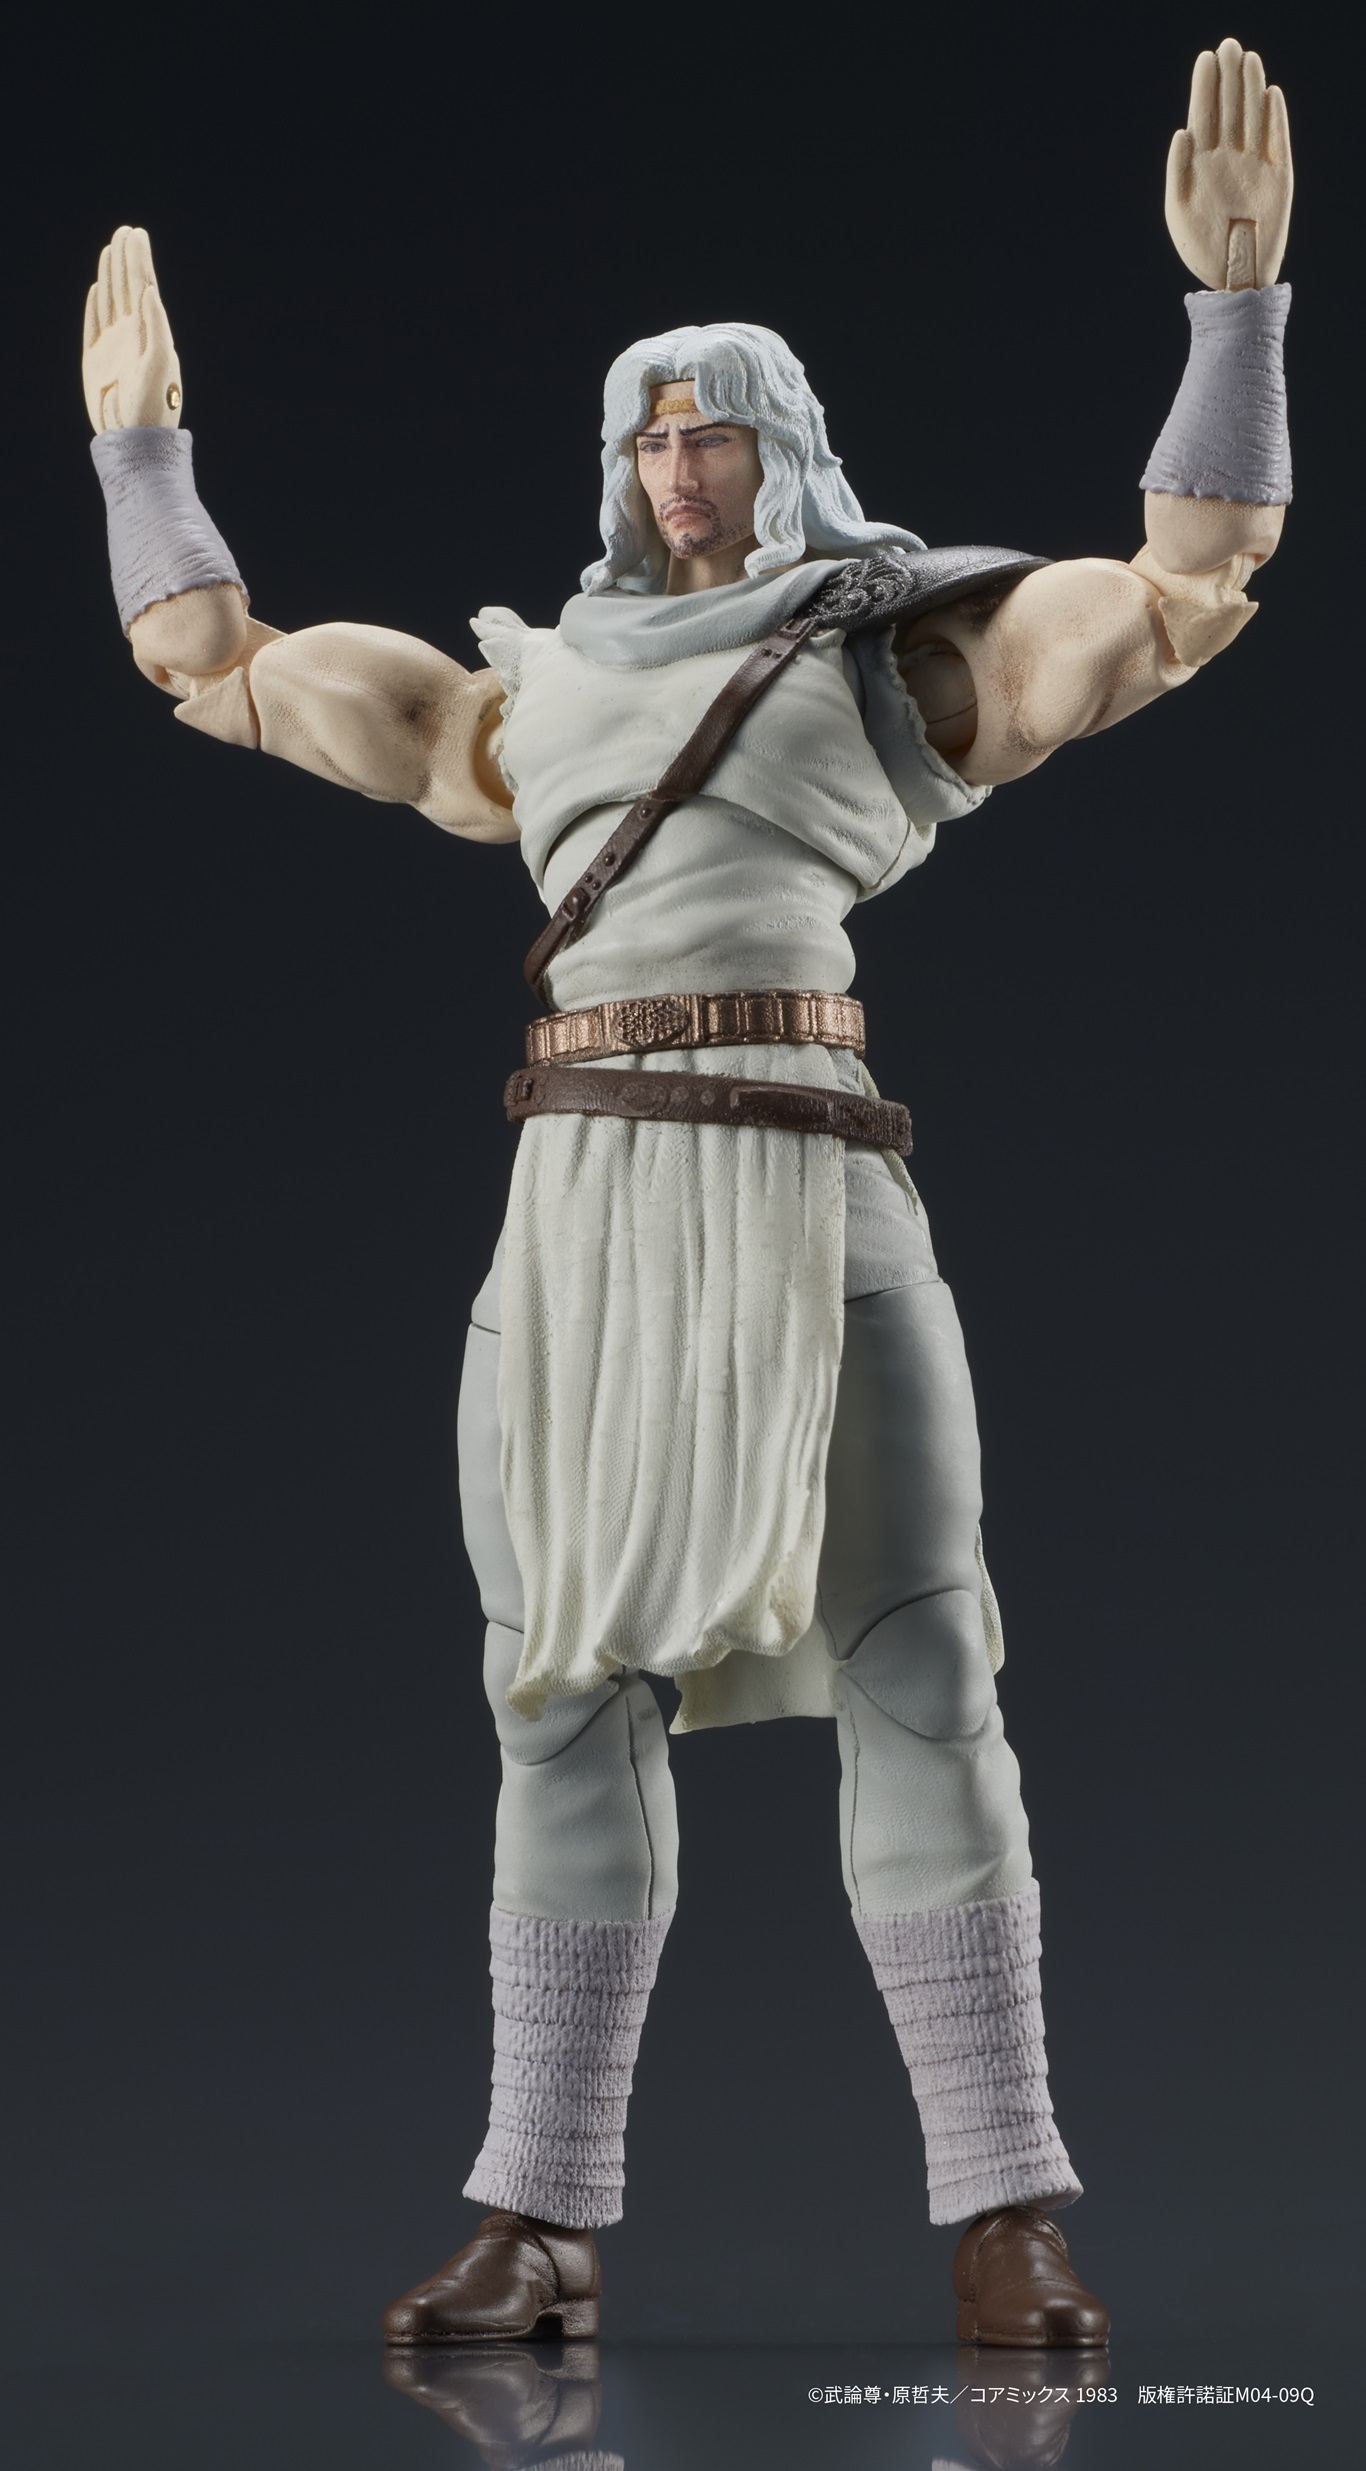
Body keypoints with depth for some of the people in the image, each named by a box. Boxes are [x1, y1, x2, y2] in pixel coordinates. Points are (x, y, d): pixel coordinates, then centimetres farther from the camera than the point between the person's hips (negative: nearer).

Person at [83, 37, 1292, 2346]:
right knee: (569, 1692, 0)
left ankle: (1005, 2218, -9)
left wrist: (1235, 291, -5)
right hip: (576, 1204, 4)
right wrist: (137, 439, 34)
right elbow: (217, 667, 31)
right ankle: (542, 2220, 4)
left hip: (814, 1190, -4)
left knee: (912, 1674, -11)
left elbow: (1200, 575, 1)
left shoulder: (911, 654, 13)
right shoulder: (529, 700, 24)